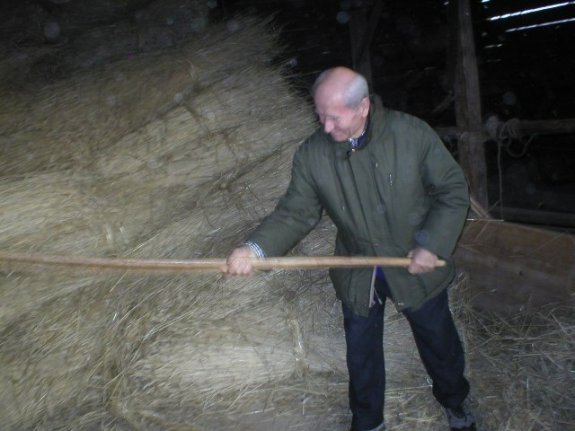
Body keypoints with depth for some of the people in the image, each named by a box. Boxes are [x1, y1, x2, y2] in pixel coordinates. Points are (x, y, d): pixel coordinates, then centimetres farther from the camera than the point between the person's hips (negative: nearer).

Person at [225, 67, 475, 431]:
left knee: (439, 342, 22)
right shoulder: (311, 155, -14)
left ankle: (455, 402, 53)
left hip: (418, 268, -1)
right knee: (361, 353, 18)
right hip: (358, 277, 1)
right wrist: (256, 248, -29)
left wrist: (433, 245, -20)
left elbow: (453, 191, -11)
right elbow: (295, 213, -12)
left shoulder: (413, 134, -20)